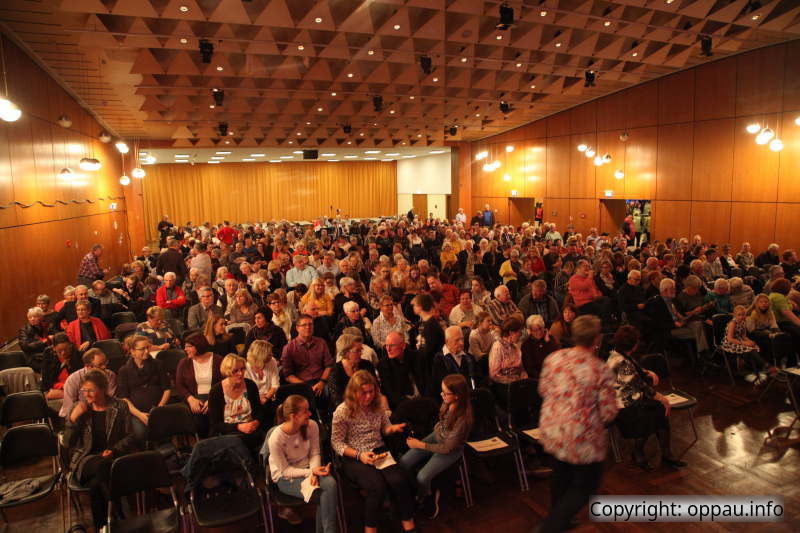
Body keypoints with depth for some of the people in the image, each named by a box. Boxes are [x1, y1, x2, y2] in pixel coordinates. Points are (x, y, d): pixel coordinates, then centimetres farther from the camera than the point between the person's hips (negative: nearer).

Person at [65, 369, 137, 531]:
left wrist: (114, 450, -13)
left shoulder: (120, 407, 4)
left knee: (96, 484, -34)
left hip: (112, 457, -1)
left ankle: (101, 526, -13)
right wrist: (73, 419, -10)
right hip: (86, 458, 1)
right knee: (102, 465, -35)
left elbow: (130, 437, 6)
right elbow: (68, 443, 4)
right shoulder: (79, 409, 7)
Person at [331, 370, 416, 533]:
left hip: (379, 451, 4)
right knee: (377, 486, -30)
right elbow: (336, 443, -7)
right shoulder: (342, 411, -12)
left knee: (399, 480, -23)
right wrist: (359, 455, -19)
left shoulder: (377, 406, 2)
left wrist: (392, 428, -8)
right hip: (353, 457, -4)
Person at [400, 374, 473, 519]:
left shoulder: (462, 419, -35)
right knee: (403, 462, -8)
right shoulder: (447, 404, -19)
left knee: (422, 477, -20)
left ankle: (422, 499, 14)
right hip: (436, 437, 6)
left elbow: (446, 448, -23)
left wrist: (419, 444, -18)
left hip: (450, 450, -6)